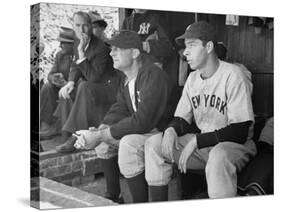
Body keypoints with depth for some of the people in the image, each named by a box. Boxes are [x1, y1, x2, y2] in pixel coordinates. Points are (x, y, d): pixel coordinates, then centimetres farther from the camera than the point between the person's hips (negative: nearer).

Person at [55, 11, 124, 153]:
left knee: (84, 88, -33)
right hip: (91, 84, 9)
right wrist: (71, 82, -14)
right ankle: (68, 136, -7)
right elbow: (75, 67, 8)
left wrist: (82, 53, -34)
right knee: (67, 91, -9)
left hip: (110, 85, -9)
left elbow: (93, 77, -28)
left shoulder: (101, 47, -24)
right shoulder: (77, 43, 2)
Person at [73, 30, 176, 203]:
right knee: (103, 137, 7)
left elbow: (142, 121, -31)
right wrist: (99, 130, -13)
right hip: (144, 129, 10)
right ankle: (112, 197, 16)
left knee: (129, 142, -33)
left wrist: (100, 136, -26)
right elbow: (119, 110, 7)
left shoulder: (153, 76, -24)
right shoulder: (128, 78, 8)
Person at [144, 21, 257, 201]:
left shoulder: (233, 75, -16)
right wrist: (171, 130, -13)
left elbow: (240, 132, -20)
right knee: (154, 143, -7)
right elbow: (182, 118, 11)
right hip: (202, 143, 7)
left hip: (235, 144, -7)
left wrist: (196, 141, -23)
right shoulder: (193, 78, 8)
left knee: (219, 156, -40)